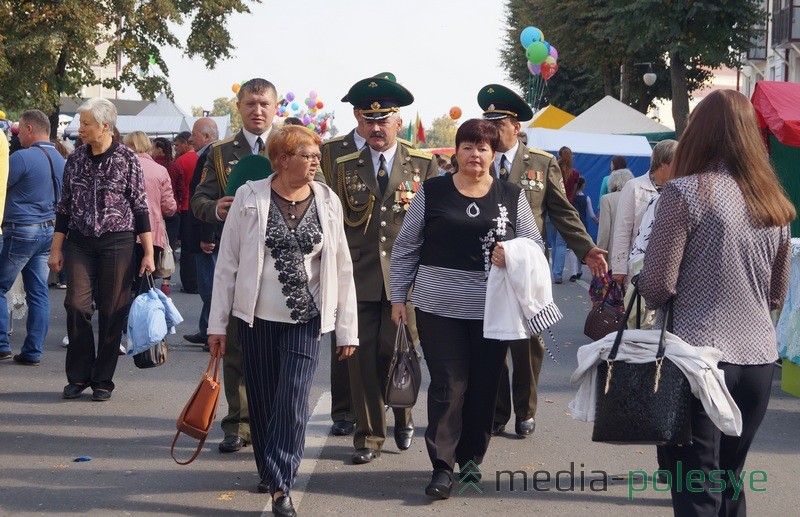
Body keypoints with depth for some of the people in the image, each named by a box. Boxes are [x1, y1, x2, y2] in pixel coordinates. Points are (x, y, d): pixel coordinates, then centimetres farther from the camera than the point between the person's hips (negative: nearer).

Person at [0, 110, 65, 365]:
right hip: (49, 231, 7)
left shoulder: (22, 157, -15)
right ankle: (33, 351, 8)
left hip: (21, 231, -7)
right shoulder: (60, 160, 9)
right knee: (38, 292, 7)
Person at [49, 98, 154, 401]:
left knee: (112, 311, 1)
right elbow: (64, 207, 11)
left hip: (117, 242, -3)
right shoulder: (75, 160, 7)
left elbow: (141, 207, -2)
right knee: (76, 305, -6)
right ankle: (78, 376, 8)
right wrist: (56, 249, 7)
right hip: (80, 242, 3)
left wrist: (148, 252, -5)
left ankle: (103, 380, 12)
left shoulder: (126, 159, -4)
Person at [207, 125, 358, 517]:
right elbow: (227, 262, 0)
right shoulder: (250, 197, -3)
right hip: (258, 318, 0)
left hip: (306, 320, 0)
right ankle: (268, 471, 31)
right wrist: (217, 324, -1)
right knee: (262, 400, 10)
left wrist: (347, 330, 4)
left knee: (293, 401, -9)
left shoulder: (327, 201, 2)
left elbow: (341, 268, 5)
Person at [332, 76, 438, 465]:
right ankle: (369, 436, 12)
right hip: (359, 278, 1)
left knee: (396, 353, -3)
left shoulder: (424, 166, 7)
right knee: (363, 358, 1)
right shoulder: (344, 167, 11)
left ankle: (403, 415, 26)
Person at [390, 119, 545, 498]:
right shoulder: (431, 193, 4)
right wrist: (398, 297, 4)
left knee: (484, 385, 7)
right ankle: (442, 466, 1)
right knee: (447, 385, -3)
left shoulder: (512, 196, 7)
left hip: (492, 309, 2)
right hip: (440, 307, -1)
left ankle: (472, 459, 22)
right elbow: (405, 248, 8)